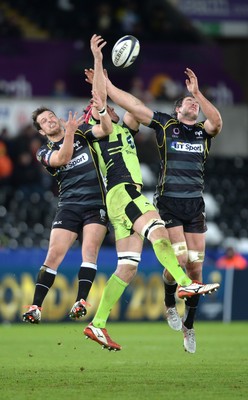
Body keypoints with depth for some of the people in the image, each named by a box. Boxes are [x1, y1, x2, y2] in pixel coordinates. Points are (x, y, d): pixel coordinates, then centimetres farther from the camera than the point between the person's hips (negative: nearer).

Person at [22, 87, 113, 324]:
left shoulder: (82, 131, 11)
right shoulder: (45, 152, 7)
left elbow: (106, 130, -5)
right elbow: (62, 158, -14)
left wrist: (102, 111, -26)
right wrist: (70, 131, -29)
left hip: (96, 203, 0)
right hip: (69, 205, 0)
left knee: (90, 249, -17)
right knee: (54, 254, -9)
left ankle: (81, 301, -20)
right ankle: (35, 307, -7)